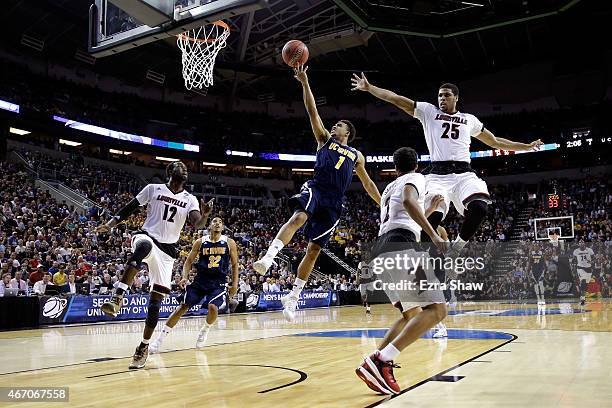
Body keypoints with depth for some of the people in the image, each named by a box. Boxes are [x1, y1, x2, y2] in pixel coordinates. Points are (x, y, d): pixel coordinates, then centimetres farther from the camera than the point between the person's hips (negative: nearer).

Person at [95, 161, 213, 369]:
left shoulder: (190, 199, 7)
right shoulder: (154, 189, 3)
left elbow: (197, 225, -6)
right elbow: (130, 207, 8)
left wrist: (205, 215, -28)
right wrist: (111, 224, -4)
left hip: (168, 250, 3)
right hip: (146, 236, -2)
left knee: (156, 301, -1)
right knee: (144, 246, -42)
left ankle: (144, 346, 13)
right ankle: (117, 297, -41)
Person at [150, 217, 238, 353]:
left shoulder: (229, 243, 1)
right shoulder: (200, 242, 3)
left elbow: (234, 264, 6)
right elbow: (189, 261, 7)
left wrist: (234, 284, -1)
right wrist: (185, 277, -8)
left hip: (218, 283, -1)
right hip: (200, 280, 1)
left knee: (213, 307, -23)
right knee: (183, 307, -4)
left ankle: (205, 331, 10)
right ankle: (160, 338, 5)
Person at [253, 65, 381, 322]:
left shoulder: (356, 155, 25)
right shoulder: (324, 139, 20)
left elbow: (367, 183, 30)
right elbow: (312, 111, 11)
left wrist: (383, 204, 26)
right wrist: (304, 83, 2)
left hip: (334, 203, 2)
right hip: (315, 189, -2)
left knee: (314, 249, -2)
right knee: (298, 217, -35)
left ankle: (293, 297, 2)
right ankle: (268, 257, -47)